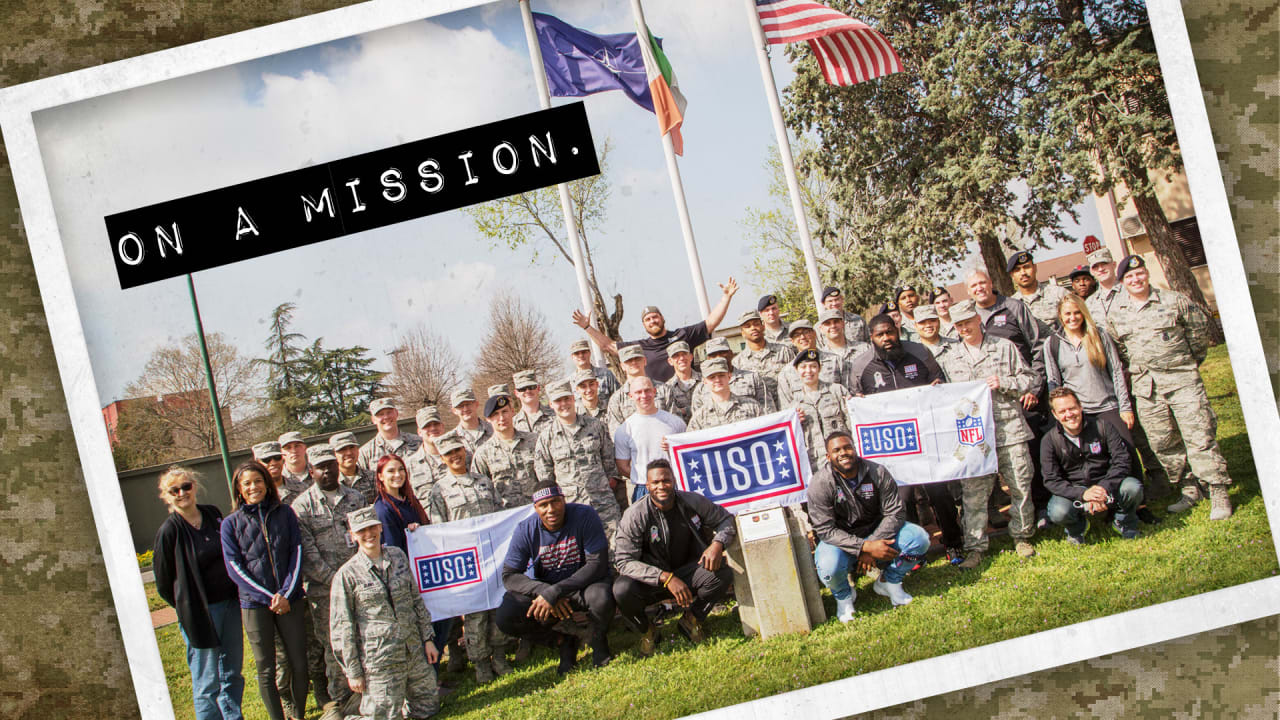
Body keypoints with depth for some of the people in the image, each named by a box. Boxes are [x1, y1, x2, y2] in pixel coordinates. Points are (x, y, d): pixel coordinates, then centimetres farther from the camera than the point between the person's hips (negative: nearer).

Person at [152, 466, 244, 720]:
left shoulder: (213, 514, 4)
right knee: (207, 683, 1)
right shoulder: (168, 531, -12)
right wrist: (186, 607, 2)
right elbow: (164, 583, -4)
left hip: (229, 603, 5)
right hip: (200, 611, -5)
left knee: (232, 674, 14)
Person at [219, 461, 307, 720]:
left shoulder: (284, 513, 5)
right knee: (266, 670, 3)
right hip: (254, 603, -1)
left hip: (290, 599, 1)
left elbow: (296, 553, 2)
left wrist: (287, 594, -10)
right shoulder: (231, 524, 1)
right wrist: (271, 597, -11)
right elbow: (235, 568, -3)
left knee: (299, 664, 4)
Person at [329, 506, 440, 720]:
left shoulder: (398, 556, 5)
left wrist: (428, 639, 10)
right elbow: (341, 628, -6)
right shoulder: (347, 574, -9)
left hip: (415, 652, 5)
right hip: (378, 661, -5)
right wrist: (353, 672, -6)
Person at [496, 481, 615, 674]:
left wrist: (555, 592, -31)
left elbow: (598, 564, -23)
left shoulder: (584, 516, -19)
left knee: (601, 596, -38)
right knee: (505, 617, -24)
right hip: (543, 587, 2)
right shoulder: (526, 530, -12)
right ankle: (564, 640, 1)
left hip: (583, 584, -2)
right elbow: (509, 576, -11)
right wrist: (543, 591, -31)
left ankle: (598, 644, -3)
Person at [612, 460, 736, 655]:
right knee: (622, 590, -34)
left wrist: (718, 544, -19)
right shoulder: (635, 516, -16)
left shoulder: (693, 502, -7)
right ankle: (646, 630, 1)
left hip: (687, 572, 2)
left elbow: (726, 519, 5)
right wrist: (666, 578, -33)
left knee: (723, 574, -25)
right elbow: (625, 561, -21)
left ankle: (691, 620, 2)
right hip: (650, 581, -2)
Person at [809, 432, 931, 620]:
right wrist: (866, 546, -32)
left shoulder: (877, 472, -10)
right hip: (841, 541, -3)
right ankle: (843, 595, 3)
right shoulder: (820, 484, -17)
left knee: (919, 538, -21)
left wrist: (871, 546, -25)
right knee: (829, 567, -36)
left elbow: (894, 513, -11)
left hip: (876, 533, 3)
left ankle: (888, 582, 7)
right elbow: (826, 531, -21)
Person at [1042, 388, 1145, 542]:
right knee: (1058, 512, -33)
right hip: (1073, 493, -1)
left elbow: (1121, 460, -10)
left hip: (1107, 489, 1)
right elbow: (1052, 480, -12)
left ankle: (1124, 522, 5)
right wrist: (1082, 494, -29)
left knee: (1132, 487, -30)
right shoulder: (1049, 441, -7)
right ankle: (1077, 527, 7)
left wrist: (1104, 488, -26)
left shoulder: (1103, 427, -6)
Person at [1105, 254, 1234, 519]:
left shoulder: (1173, 301, 0)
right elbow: (1118, 347, 21)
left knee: (1200, 436, -9)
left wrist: (1193, 357, 14)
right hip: (1146, 388, 3)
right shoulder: (1116, 313, 7)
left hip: (1182, 379, -3)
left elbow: (1199, 324, 11)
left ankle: (1218, 493, -4)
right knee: (1163, 443, 5)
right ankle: (1190, 490, 19)